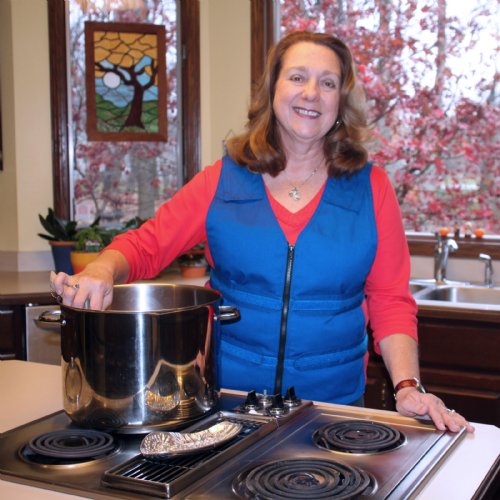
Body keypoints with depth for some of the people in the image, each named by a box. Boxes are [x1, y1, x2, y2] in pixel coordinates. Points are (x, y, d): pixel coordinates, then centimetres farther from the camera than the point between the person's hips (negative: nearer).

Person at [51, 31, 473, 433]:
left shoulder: (371, 188, 0)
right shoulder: (221, 182, 1)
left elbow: (391, 303, -1)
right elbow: (143, 246, -2)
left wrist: (408, 387, -13)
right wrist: (103, 270, -23)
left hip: (334, 405, 0)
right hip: (228, 398, 0)